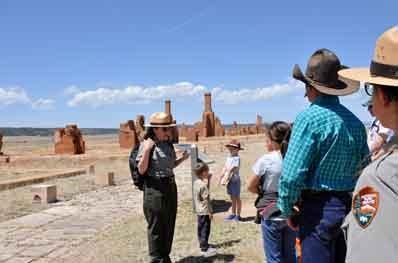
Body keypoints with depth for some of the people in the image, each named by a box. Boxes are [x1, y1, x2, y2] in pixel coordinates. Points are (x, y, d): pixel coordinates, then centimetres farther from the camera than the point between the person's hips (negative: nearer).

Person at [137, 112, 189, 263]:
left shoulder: (168, 144, 8)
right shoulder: (147, 144, -12)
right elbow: (141, 170, -15)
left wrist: (183, 158, 9)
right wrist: (147, 150, -25)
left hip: (171, 186, 7)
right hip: (155, 188, -7)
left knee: (169, 225, 16)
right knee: (156, 226, 4)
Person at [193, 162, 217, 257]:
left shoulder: (196, 182, 5)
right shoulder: (203, 185, -22)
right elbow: (206, 199, -21)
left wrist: (208, 179, 14)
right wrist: (210, 211, -15)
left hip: (199, 210, 9)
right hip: (205, 211, -9)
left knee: (201, 228, 19)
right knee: (205, 230, -2)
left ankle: (203, 245, 32)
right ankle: (205, 249, 3)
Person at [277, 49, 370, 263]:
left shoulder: (310, 118, -16)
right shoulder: (356, 122, 5)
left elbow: (292, 174, -19)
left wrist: (287, 210, -6)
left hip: (319, 207, -7)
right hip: (350, 207, 7)